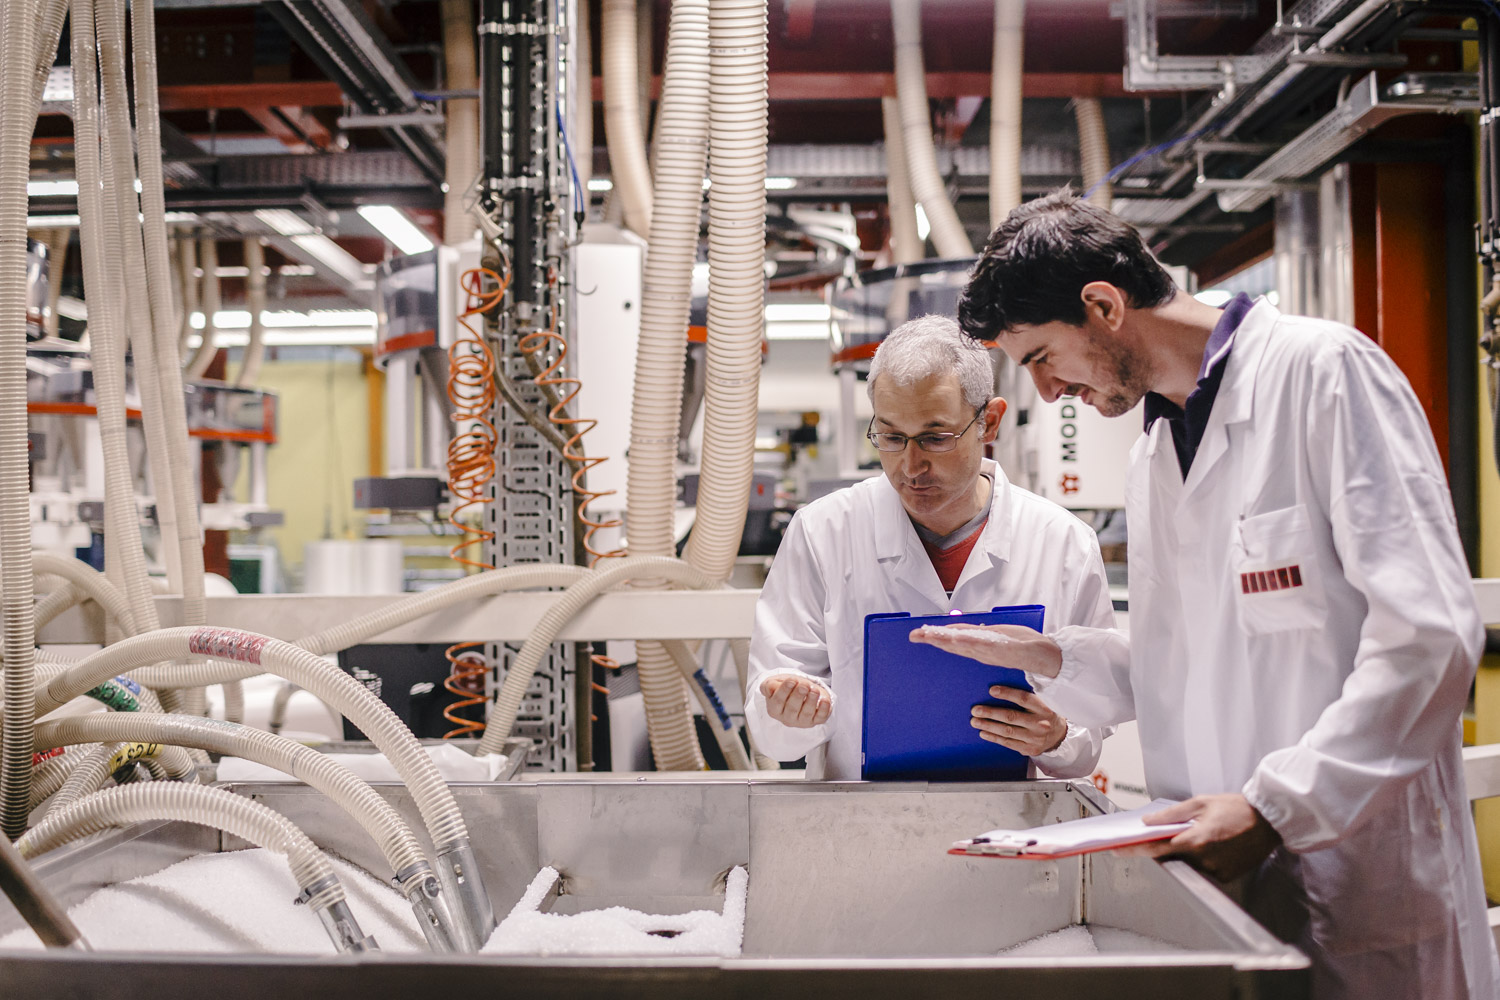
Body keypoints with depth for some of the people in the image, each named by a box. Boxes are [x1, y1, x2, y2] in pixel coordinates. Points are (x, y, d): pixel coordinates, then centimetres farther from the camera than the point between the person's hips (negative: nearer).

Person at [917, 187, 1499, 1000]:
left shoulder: (1320, 370, -9)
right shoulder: (1153, 451, 16)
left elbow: (1429, 633, -18)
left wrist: (1272, 807, -21)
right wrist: (1045, 657, 4)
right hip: (1220, 874, 7)